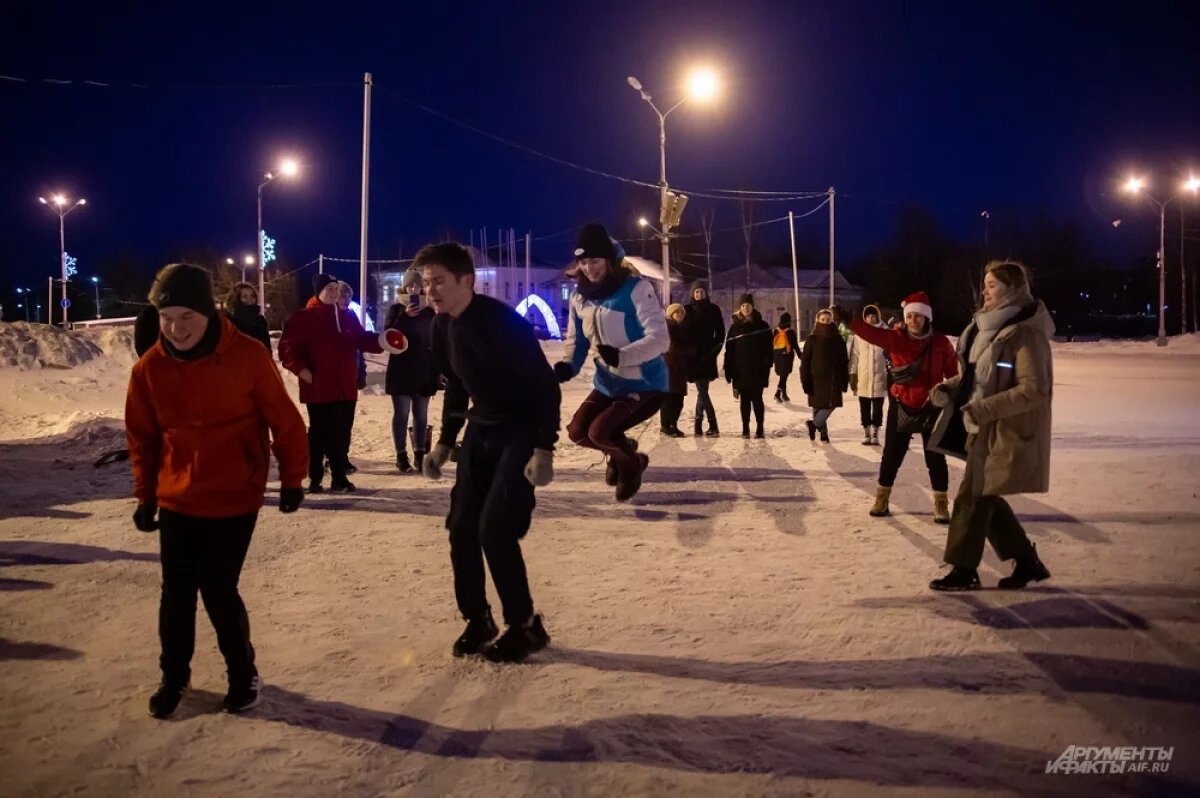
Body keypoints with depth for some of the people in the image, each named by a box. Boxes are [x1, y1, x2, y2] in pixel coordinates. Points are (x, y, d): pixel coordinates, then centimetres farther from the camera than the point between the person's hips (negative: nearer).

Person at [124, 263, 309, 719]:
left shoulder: (247, 357, -15)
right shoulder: (150, 368, -7)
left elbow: (284, 421, -5)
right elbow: (142, 437, 6)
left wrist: (292, 479, 1)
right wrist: (146, 497, 9)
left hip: (235, 500, -3)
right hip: (177, 501, 3)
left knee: (218, 590, -2)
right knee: (176, 592, 8)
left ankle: (242, 672, 22)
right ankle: (174, 675, 30)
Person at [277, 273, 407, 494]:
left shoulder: (347, 317, 12)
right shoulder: (303, 318, -6)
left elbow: (362, 340, 15)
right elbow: (287, 347, -9)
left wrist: (382, 342, -4)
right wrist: (301, 369, -19)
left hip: (345, 387, 5)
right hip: (318, 388, -5)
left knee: (341, 435, 8)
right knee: (319, 434, 1)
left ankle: (339, 477, 16)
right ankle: (315, 479, 9)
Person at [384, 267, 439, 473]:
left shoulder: (428, 311, 7)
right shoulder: (396, 309, 1)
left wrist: (436, 371, 3)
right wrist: (405, 316, -21)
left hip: (423, 372, 3)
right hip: (401, 372, -2)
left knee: (421, 415, 5)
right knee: (401, 414, -1)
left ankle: (419, 455, 11)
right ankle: (401, 456, 2)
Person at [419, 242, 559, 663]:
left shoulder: (502, 321, -24)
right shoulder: (442, 329, 0)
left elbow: (546, 386, -21)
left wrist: (543, 450, -25)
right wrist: (444, 443, 11)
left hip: (522, 432, -7)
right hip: (480, 431, 8)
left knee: (494, 529, -13)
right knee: (462, 527, 4)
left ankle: (525, 625, 2)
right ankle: (476, 619, 20)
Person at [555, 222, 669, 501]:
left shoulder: (635, 289, -22)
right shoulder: (579, 296, -3)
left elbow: (660, 339, -27)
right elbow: (576, 340, 7)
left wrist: (621, 355, -41)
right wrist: (566, 366, -14)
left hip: (645, 385, -7)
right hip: (608, 384, 7)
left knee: (600, 431, -19)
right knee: (577, 431, 4)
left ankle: (631, 462, 14)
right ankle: (622, 451, 34)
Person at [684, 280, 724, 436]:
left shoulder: (714, 310, 3)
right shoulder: (687, 311, 3)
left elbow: (720, 333, 4)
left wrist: (714, 350, -6)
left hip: (707, 356, 0)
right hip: (693, 356, 0)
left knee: (702, 391, -1)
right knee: (702, 391, -4)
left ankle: (699, 424, 8)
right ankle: (713, 426, -4)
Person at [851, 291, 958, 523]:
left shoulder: (941, 343, -7)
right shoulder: (896, 338, -7)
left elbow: (952, 374, -1)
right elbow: (869, 332, -19)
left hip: (932, 406, -1)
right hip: (901, 405, 1)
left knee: (935, 456, 4)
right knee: (892, 453, 9)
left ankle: (941, 503, 15)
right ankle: (882, 499, 23)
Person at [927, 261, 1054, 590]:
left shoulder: (1025, 333, -18)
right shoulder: (990, 327, 10)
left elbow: (1033, 389, -23)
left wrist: (984, 409, -26)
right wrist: (950, 389, 2)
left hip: (1007, 431, -9)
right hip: (985, 429, 9)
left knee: (973, 498, -4)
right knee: (985, 498, 14)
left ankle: (964, 570, 9)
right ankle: (1027, 561, 25)